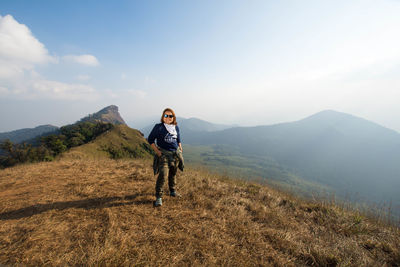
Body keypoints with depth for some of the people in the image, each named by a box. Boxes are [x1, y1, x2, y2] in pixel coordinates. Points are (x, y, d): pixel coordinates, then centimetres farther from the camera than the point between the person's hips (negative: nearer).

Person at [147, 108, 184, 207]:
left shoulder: (176, 127, 7)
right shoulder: (158, 127, -7)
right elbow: (150, 139, -3)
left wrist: (180, 150, 10)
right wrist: (157, 151, -11)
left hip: (175, 154, 5)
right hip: (164, 154, -5)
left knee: (173, 174, 17)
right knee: (163, 175, -15)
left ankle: (173, 191, 37)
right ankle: (158, 197, -1)